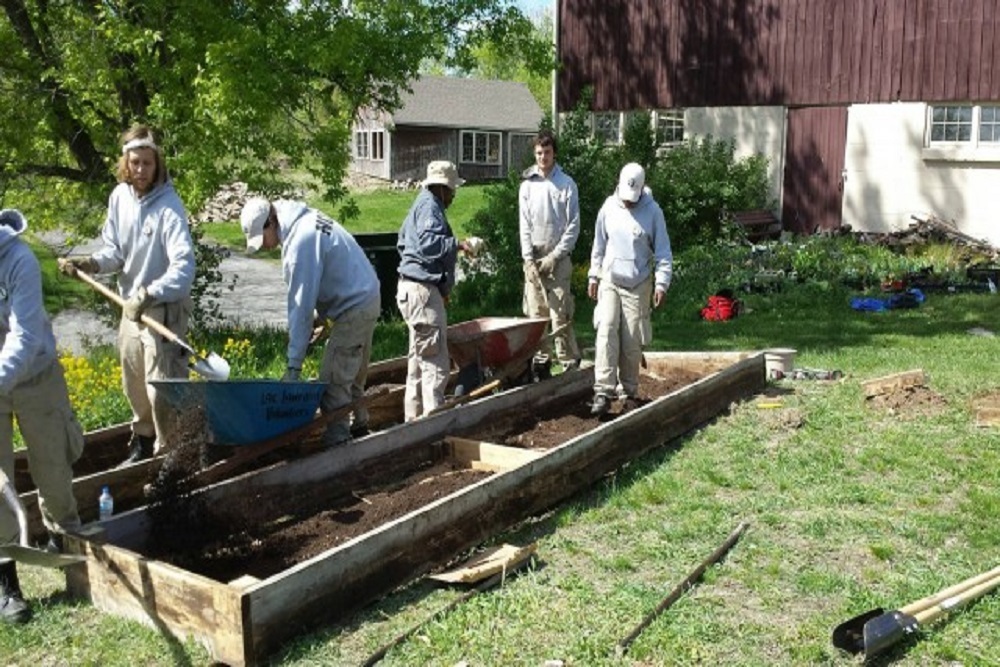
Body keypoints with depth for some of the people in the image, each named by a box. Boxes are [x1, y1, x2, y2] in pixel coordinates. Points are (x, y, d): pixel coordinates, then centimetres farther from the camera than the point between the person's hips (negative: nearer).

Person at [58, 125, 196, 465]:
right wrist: (91, 263, -13)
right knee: (134, 385, 20)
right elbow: (115, 250, 6)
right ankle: (143, 441, 40)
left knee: (161, 389, -5)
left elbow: (183, 266, -29)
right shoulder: (119, 196, -1)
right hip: (131, 305, 7)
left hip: (164, 309, -7)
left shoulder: (168, 206, -20)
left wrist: (150, 293, -41)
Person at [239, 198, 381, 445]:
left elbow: (301, 306, -24)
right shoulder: (306, 219, 7)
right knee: (352, 377, 21)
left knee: (333, 383, -8)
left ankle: (337, 443, -3)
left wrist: (294, 365, -21)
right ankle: (359, 426, 33)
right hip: (367, 301, 10)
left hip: (353, 309, -10)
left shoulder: (301, 241, -23)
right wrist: (320, 314, 11)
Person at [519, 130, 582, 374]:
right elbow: (524, 225, 5)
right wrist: (529, 258, -5)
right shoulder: (527, 184, 7)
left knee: (561, 314, -6)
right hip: (533, 257, 3)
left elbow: (573, 226, -2)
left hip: (559, 258, -3)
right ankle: (541, 359, 14)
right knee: (536, 314, 5)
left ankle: (570, 361, 1)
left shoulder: (567, 184, 0)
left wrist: (554, 256, -9)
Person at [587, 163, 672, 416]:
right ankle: (603, 392, -15)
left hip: (638, 286, -1)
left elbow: (663, 251, -2)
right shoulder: (609, 207, 3)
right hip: (609, 281, 1)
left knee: (632, 341, 1)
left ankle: (628, 391, 16)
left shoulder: (653, 211, -4)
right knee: (606, 331, -13)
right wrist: (593, 276, 11)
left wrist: (662, 283, -10)